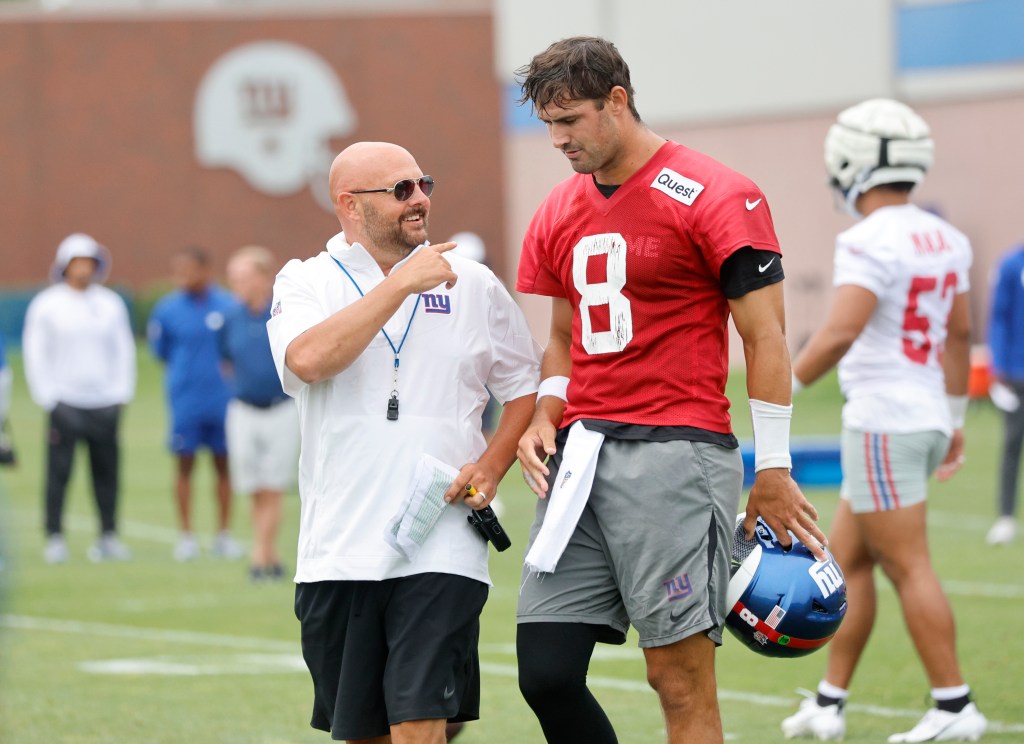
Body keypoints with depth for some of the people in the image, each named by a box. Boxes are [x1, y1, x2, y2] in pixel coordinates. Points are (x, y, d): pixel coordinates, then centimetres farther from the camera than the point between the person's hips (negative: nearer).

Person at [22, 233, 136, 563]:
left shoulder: (111, 304, 10)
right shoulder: (46, 305, 2)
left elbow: (124, 350, 14)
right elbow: (35, 353, 2)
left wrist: (122, 393, 4)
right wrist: (48, 397, -5)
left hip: (105, 402, 3)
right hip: (65, 403, -3)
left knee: (108, 471, 2)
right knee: (59, 471, -6)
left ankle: (108, 536, 8)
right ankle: (55, 538, -2)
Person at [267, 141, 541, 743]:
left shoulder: (473, 284, 9)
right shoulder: (307, 282, 5)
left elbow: (527, 386, 17)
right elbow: (306, 360, -17)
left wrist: (492, 465, -1)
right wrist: (401, 284, -15)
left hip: (441, 545, -1)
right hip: (339, 552, 1)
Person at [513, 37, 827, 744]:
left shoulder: (715, 199, -6)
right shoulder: (559, 214, 15)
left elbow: (766, 338, -5)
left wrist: (773, 472, -7)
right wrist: (546, 415, 7)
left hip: (674, 454, -7)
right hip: (582, 455, 7)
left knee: (681, 683, -7)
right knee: (546, 673, 0)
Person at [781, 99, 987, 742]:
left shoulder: (872, 243, -16)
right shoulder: (945, 240, 10)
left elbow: (840, 333, -25)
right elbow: (960, 336, 18)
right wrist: (954, 418, 26)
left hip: (884, 423, -9)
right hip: (925, 418, 9)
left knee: (908, 568, -3)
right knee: (847, 559, 15)